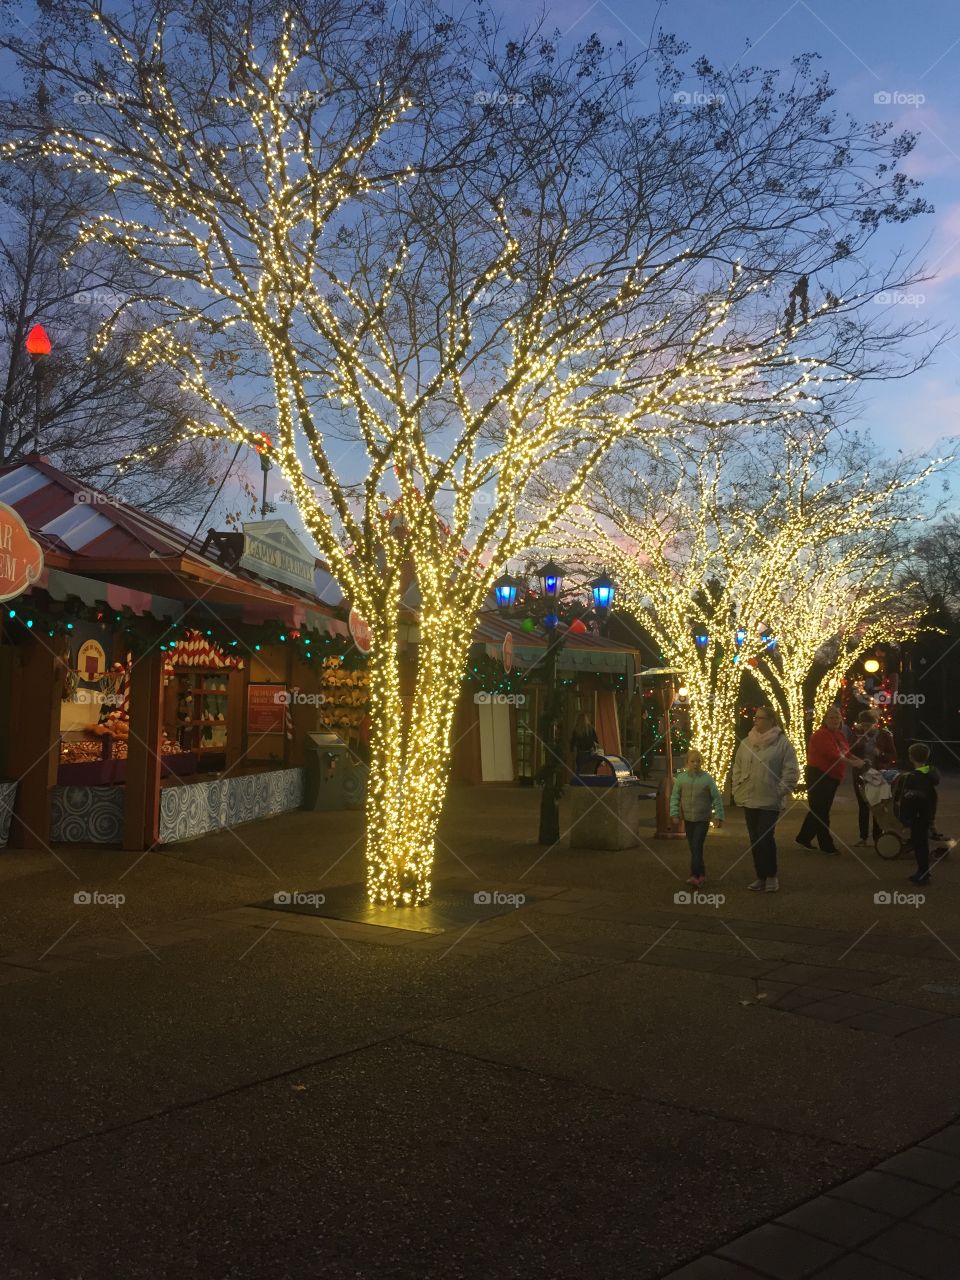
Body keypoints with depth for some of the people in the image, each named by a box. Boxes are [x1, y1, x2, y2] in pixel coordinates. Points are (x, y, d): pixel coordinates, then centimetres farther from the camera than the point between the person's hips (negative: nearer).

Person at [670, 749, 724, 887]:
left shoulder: (707, 778, -5)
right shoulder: (681, 778, 0)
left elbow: (716, 798, -1)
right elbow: (675, 797, 5)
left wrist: (719, 816, -2)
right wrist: (674, 813, -4)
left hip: (703, 819, -3)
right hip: (688, 819, 3)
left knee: (697, 846, -12)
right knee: (693, 848, 9)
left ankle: (695, 876, -13)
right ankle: (701, 873, 22)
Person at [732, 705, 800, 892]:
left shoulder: (782, 742, -7)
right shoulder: (746, 743, 8)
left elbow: (791, 772, -7)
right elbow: (737, 768, 14)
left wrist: (779, 792, -10)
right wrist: (737, 791, 7)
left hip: (770, 801, -5)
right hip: (749, 800, 5)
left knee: (765, 838, -9)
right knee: (755, 840, 10)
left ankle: (771, 876, 10)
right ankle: (761, 877, 21)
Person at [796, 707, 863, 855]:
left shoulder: (840, 735, 13)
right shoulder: (821, 735, -16)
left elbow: (846, 752, 16)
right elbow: (832, 754, -26)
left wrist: (859, 760, 0)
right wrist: (852, 763, -26)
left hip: (832, 776, 10)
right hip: (819, 775, -10)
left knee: (818, 809, 15)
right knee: (821, 810, -3)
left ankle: (804, 837, 25)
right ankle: (827, 845, 2)